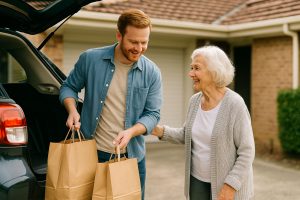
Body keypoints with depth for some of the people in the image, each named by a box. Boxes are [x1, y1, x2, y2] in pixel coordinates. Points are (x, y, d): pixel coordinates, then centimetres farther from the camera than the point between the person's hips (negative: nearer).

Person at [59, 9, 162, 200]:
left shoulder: (152, 72, -6)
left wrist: (131, 132, -23)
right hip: (92, 152, 0)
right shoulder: (90, 59, -8)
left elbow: (153, 114, -5)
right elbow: (69, 87, 6)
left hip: (131, 155, 1)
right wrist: (72, 110, -14)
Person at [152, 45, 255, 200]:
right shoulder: (195, 100, 0)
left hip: (228, 183, -6)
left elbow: (246, 151, -17)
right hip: (198, 180, 6)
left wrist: (231, 185, -19)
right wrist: (163, 131, -4)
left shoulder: (234, 104, -19)